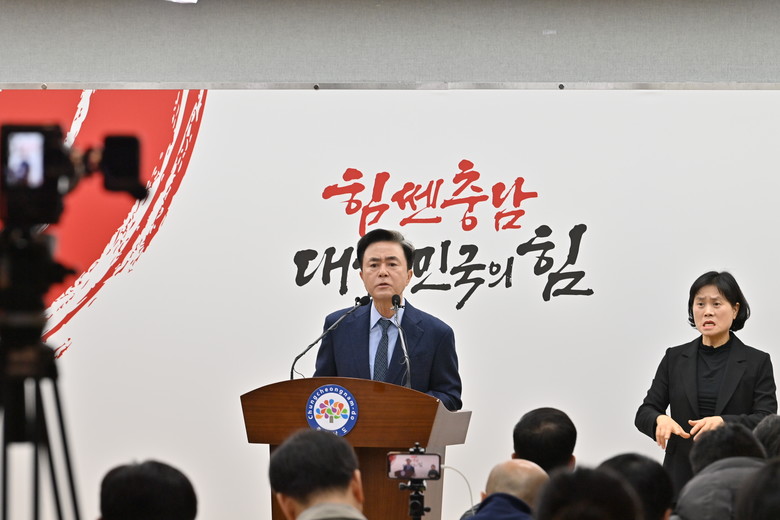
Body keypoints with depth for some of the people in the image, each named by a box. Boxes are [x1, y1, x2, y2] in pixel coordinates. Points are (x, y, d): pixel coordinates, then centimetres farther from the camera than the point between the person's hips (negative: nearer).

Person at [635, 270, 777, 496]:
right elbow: (645, 412, 7)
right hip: (682, 479, 2)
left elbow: (766, 421, -6)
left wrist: (722, 422, -24)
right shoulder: (675, 359, 10)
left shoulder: (757, 362, 4)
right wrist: (661, 419, -17)